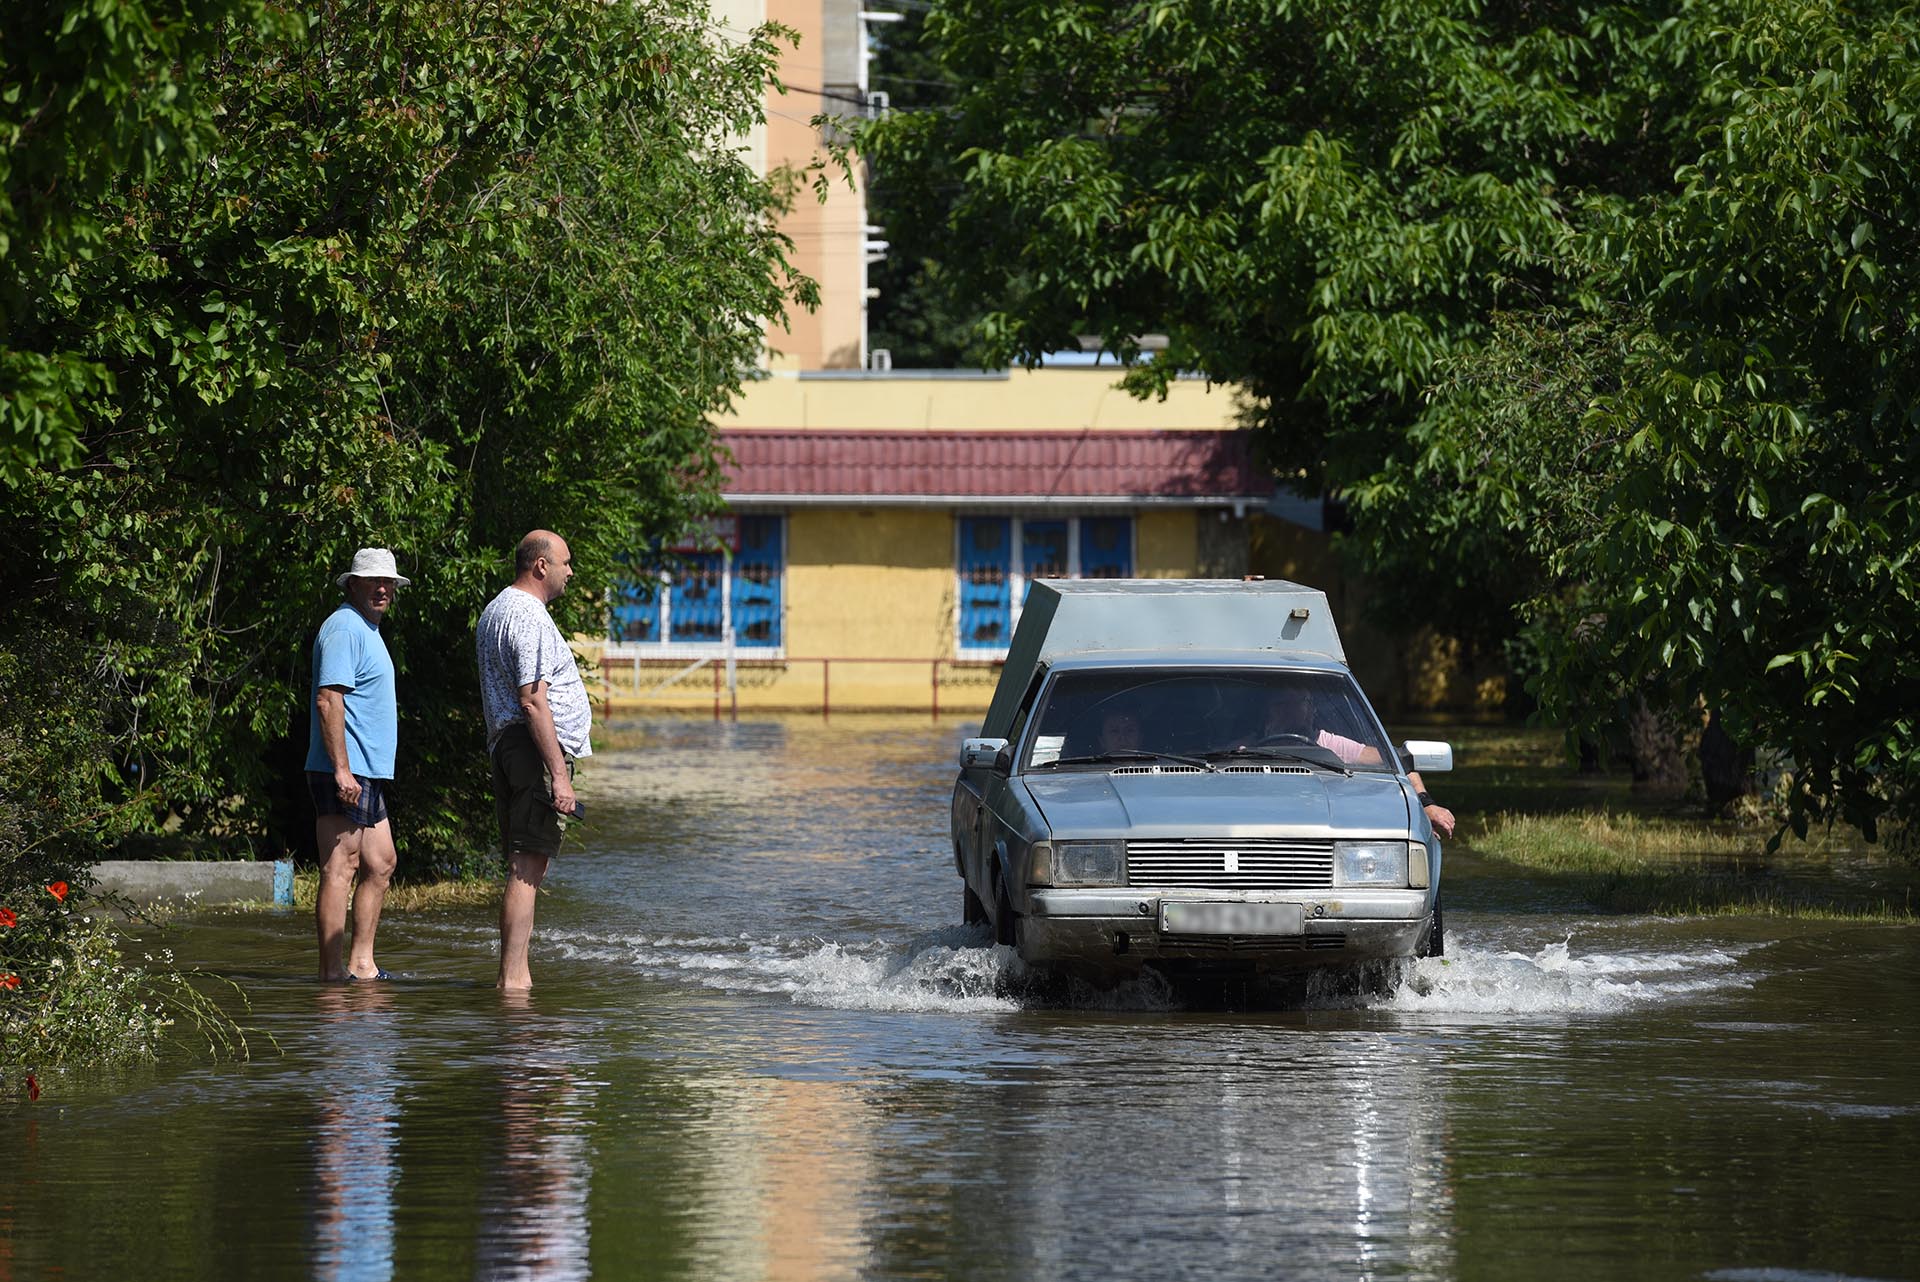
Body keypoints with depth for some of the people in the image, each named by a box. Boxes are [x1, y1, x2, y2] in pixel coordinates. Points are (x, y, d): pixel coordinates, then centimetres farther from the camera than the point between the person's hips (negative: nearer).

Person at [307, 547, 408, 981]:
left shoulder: (367, 630, 21)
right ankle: (331, 973, -11)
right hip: (344, 772, -11)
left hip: (366, 774, 11)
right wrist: (342, 770, -25)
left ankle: (362, 964, 16)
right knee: (339, 869, -10)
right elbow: (329, 700, -20)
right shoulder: (344, 628, -12)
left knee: (381, 864, 13)